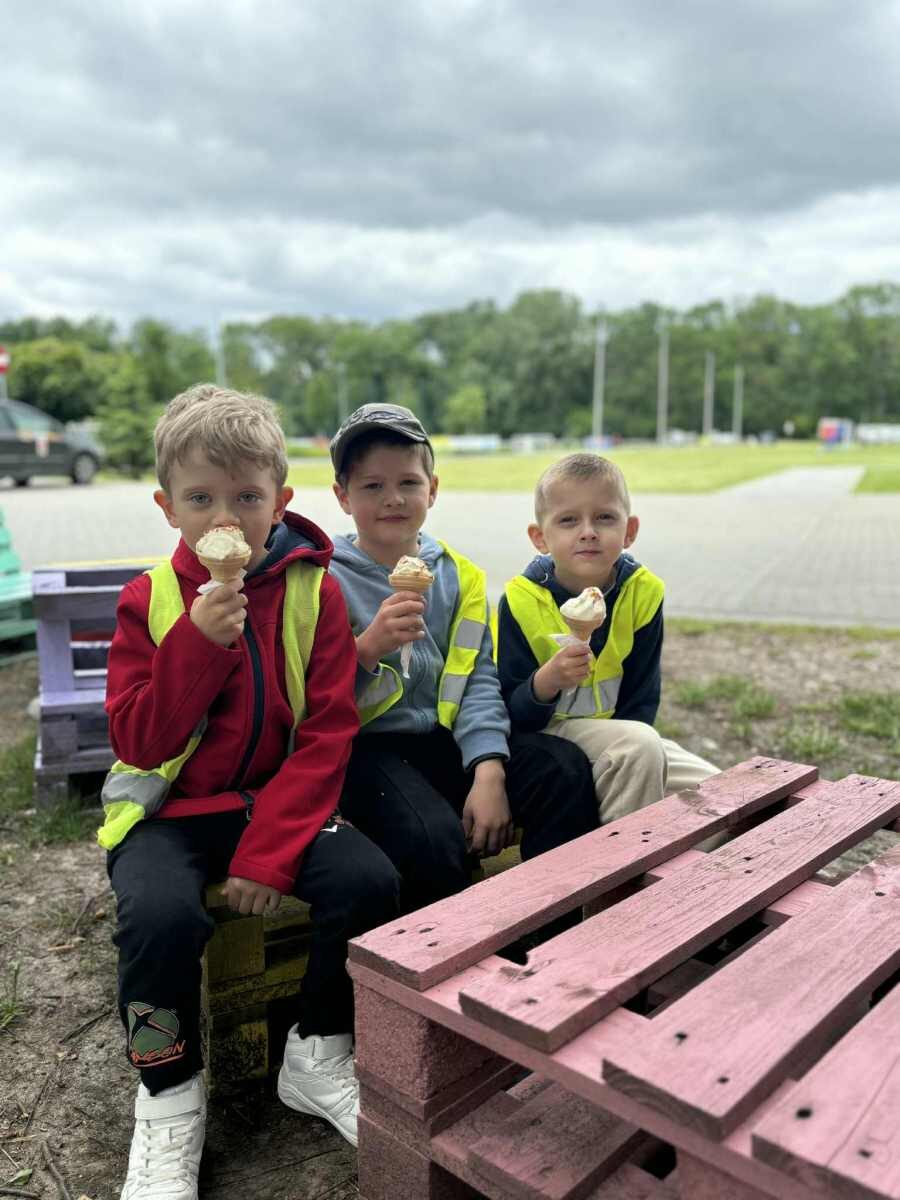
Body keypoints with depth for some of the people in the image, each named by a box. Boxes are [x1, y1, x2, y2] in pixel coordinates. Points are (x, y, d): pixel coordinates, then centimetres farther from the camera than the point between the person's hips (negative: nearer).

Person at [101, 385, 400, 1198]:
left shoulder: (315, 592, -4)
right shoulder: (149, 599, -2)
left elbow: (328, 735, -8)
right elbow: (140, 743, -9)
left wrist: (270, 853, -18)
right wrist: (199, 639, -23)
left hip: (281, 802, 1)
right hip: (172, 810, 0)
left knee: (369, 880, -24)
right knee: (160, 912, -30)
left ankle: (318, 1055, 6)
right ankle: (169, 1096, 1)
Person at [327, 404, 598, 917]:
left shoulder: (458, 575, 8)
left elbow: (479, 679, -1)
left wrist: (489, 772, -14)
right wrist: (368, 649, -26)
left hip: (445, 740, 5)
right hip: (367, 747, -4)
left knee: (567, 769, -17)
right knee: (434, 838, -32)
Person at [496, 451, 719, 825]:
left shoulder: (642, 592, -7)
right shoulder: (522, 600, -16)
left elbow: (641, 698, -3)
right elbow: (513, 715, -14)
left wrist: (617, 758, -15)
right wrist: (546, 682, -34)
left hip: (621, 732, 5)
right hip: (545, 733, -4)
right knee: (641, 743, -30)